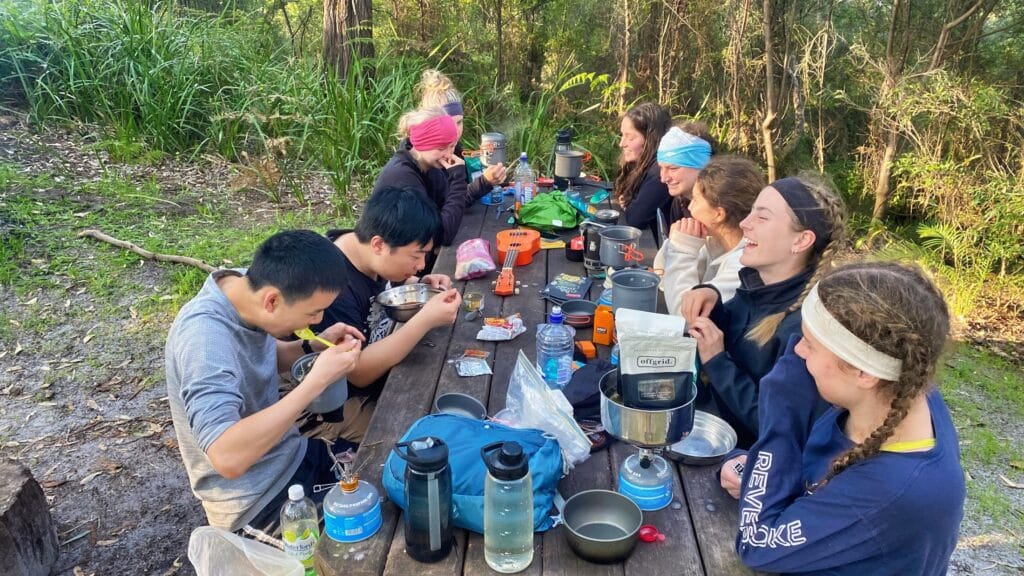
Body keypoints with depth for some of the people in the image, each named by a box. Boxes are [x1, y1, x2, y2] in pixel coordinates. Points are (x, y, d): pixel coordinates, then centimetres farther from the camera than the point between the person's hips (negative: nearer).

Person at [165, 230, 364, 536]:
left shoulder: (247, 285, -9)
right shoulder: (205, 338, -33)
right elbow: (228, 458, -42)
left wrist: (317, 346, -8)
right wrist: (316, 380, -39)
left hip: (289, 453, 8)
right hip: (255, 497, -7)